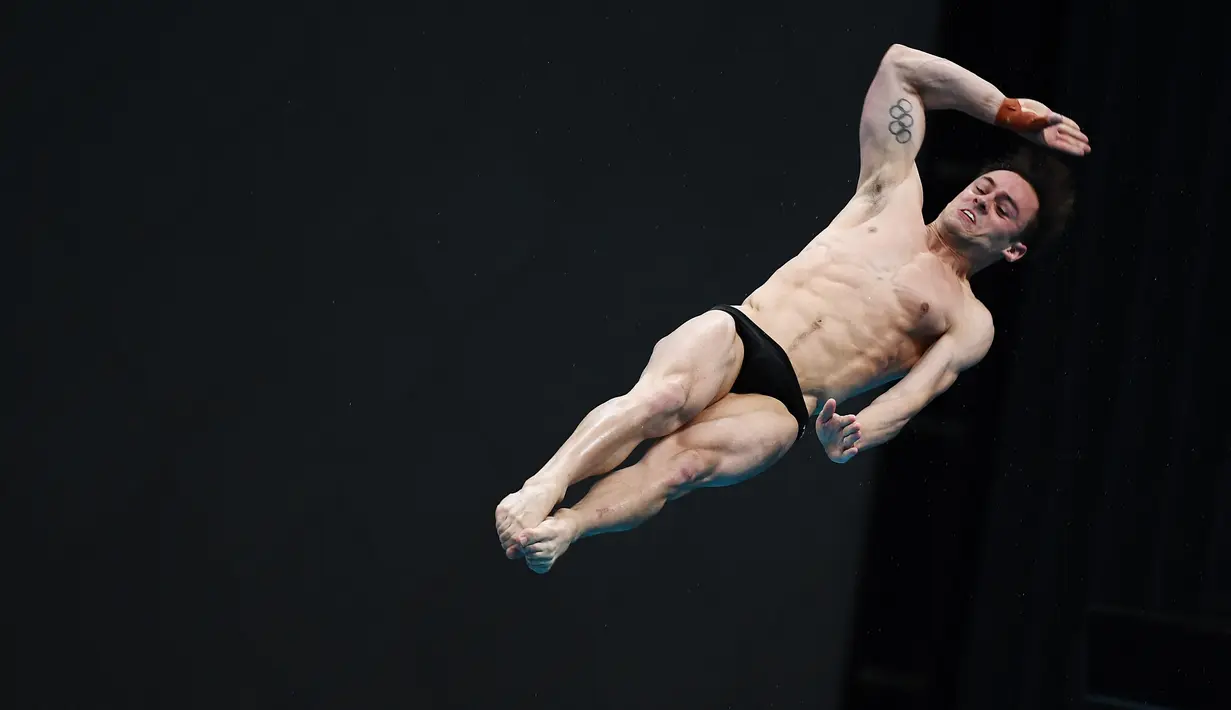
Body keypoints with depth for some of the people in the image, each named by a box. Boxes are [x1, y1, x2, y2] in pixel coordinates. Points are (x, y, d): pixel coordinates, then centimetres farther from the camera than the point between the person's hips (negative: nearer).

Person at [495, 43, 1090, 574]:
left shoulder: (969, 326, 17)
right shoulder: (895, 193, 25)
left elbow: (913, 395, -2)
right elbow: (900, 63, 28)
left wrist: (851, 438, -25)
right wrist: (1013, 114, 30)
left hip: (778, 406, -2)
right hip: (732, 335, 2)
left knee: (679, 464, -33)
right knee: (662, 399, -34)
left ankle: (558, 531, -51)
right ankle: (539, 490, -50)